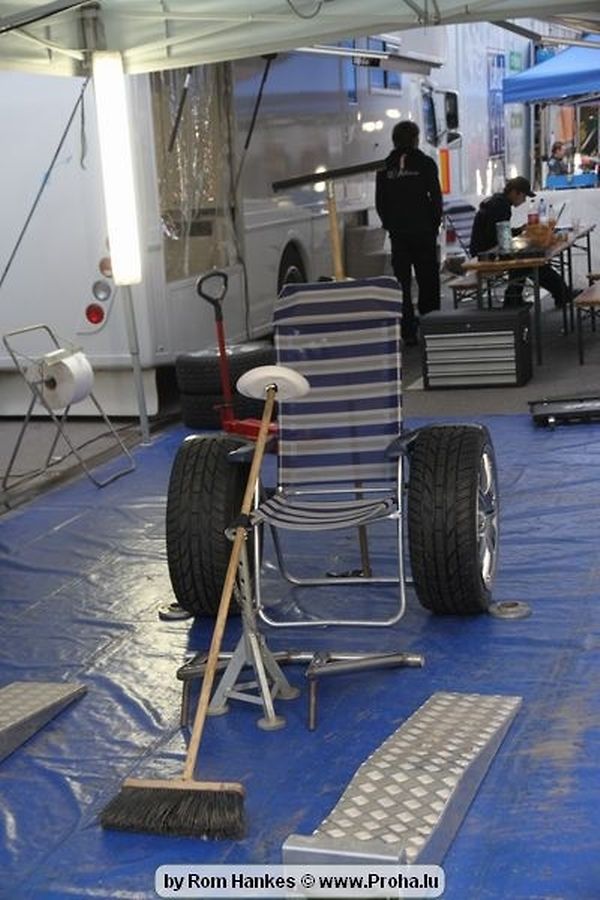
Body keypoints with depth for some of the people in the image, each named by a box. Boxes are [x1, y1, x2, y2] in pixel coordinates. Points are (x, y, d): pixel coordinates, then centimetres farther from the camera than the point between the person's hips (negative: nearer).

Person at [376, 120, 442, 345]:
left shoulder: (385, 168, 5)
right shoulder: (425, 164, -4)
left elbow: (380, 203, 7)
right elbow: (436, 198, -4)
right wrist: (435, 225, 7)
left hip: (398, 233, 2)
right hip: (423, 231, -2)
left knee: (402, 282, 5)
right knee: (428, 282, 6)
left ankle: (408, 332, 2)